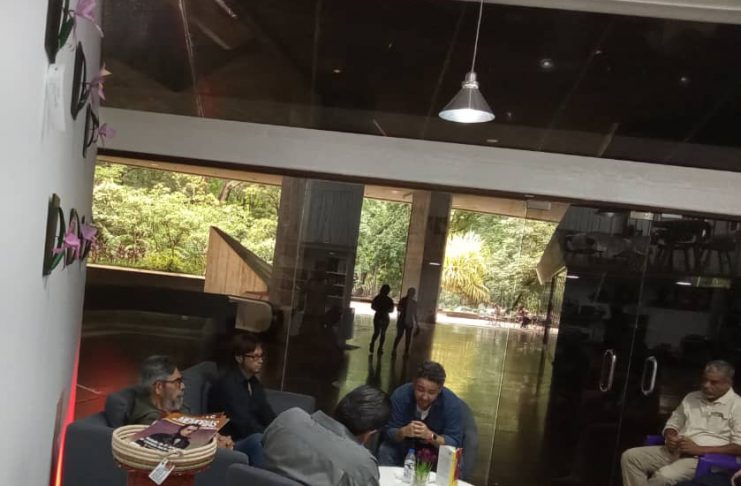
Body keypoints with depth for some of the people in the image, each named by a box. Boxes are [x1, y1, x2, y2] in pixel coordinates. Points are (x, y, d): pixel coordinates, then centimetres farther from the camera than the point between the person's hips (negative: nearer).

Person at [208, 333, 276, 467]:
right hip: (229, 443, -8)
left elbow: (268, 416, 6)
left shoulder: (254, 382, 11)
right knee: (260, 440, -36)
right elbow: (244, 425, -22)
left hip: (252, 437, 8)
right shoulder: (227, 385, -17)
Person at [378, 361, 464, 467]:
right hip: (404, 449, 0)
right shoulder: (400, 395, -20)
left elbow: (455, 444, -23)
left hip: (437, 455, 0)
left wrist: (431, 436, -41)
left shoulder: (453, 404, -23)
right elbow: (389, 433, -17)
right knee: (385, 451, -25)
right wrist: (403, 432, -39)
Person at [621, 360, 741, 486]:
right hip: (675, 451, 7)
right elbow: (673, 423, 22)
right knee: (630, 457, -12)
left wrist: (699, 449, -19)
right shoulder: (691, 398, 16)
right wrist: (670, 438, -3)